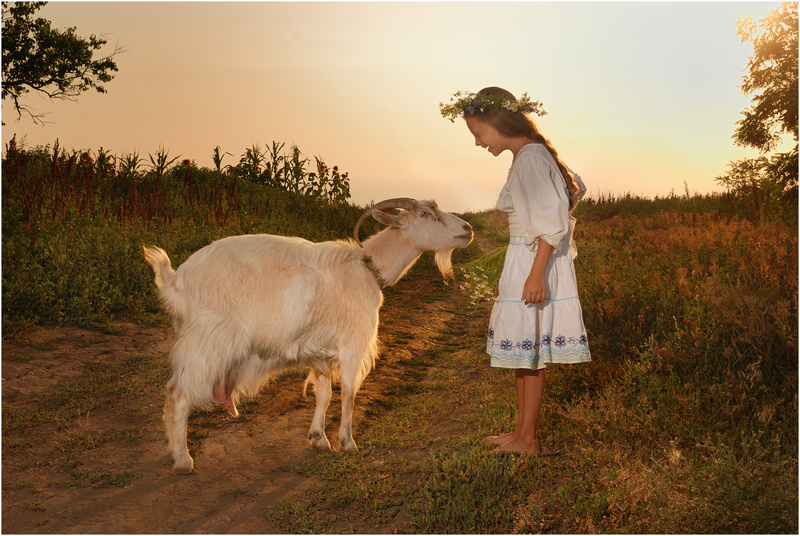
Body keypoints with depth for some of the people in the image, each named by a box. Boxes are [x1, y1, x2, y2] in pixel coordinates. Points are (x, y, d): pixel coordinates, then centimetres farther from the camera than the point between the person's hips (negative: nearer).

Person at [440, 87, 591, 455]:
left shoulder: (530, 158, -17)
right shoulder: (532, 155, 12)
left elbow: (552, 222, -22)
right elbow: (576, 188, 24)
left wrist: (537, 273, -25)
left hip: (534, 263, -10)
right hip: (524, 264, 10)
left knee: (529, 354, -1)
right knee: (522, 352, 15)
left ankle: (528, 440, 11)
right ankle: (521, 430, 25)